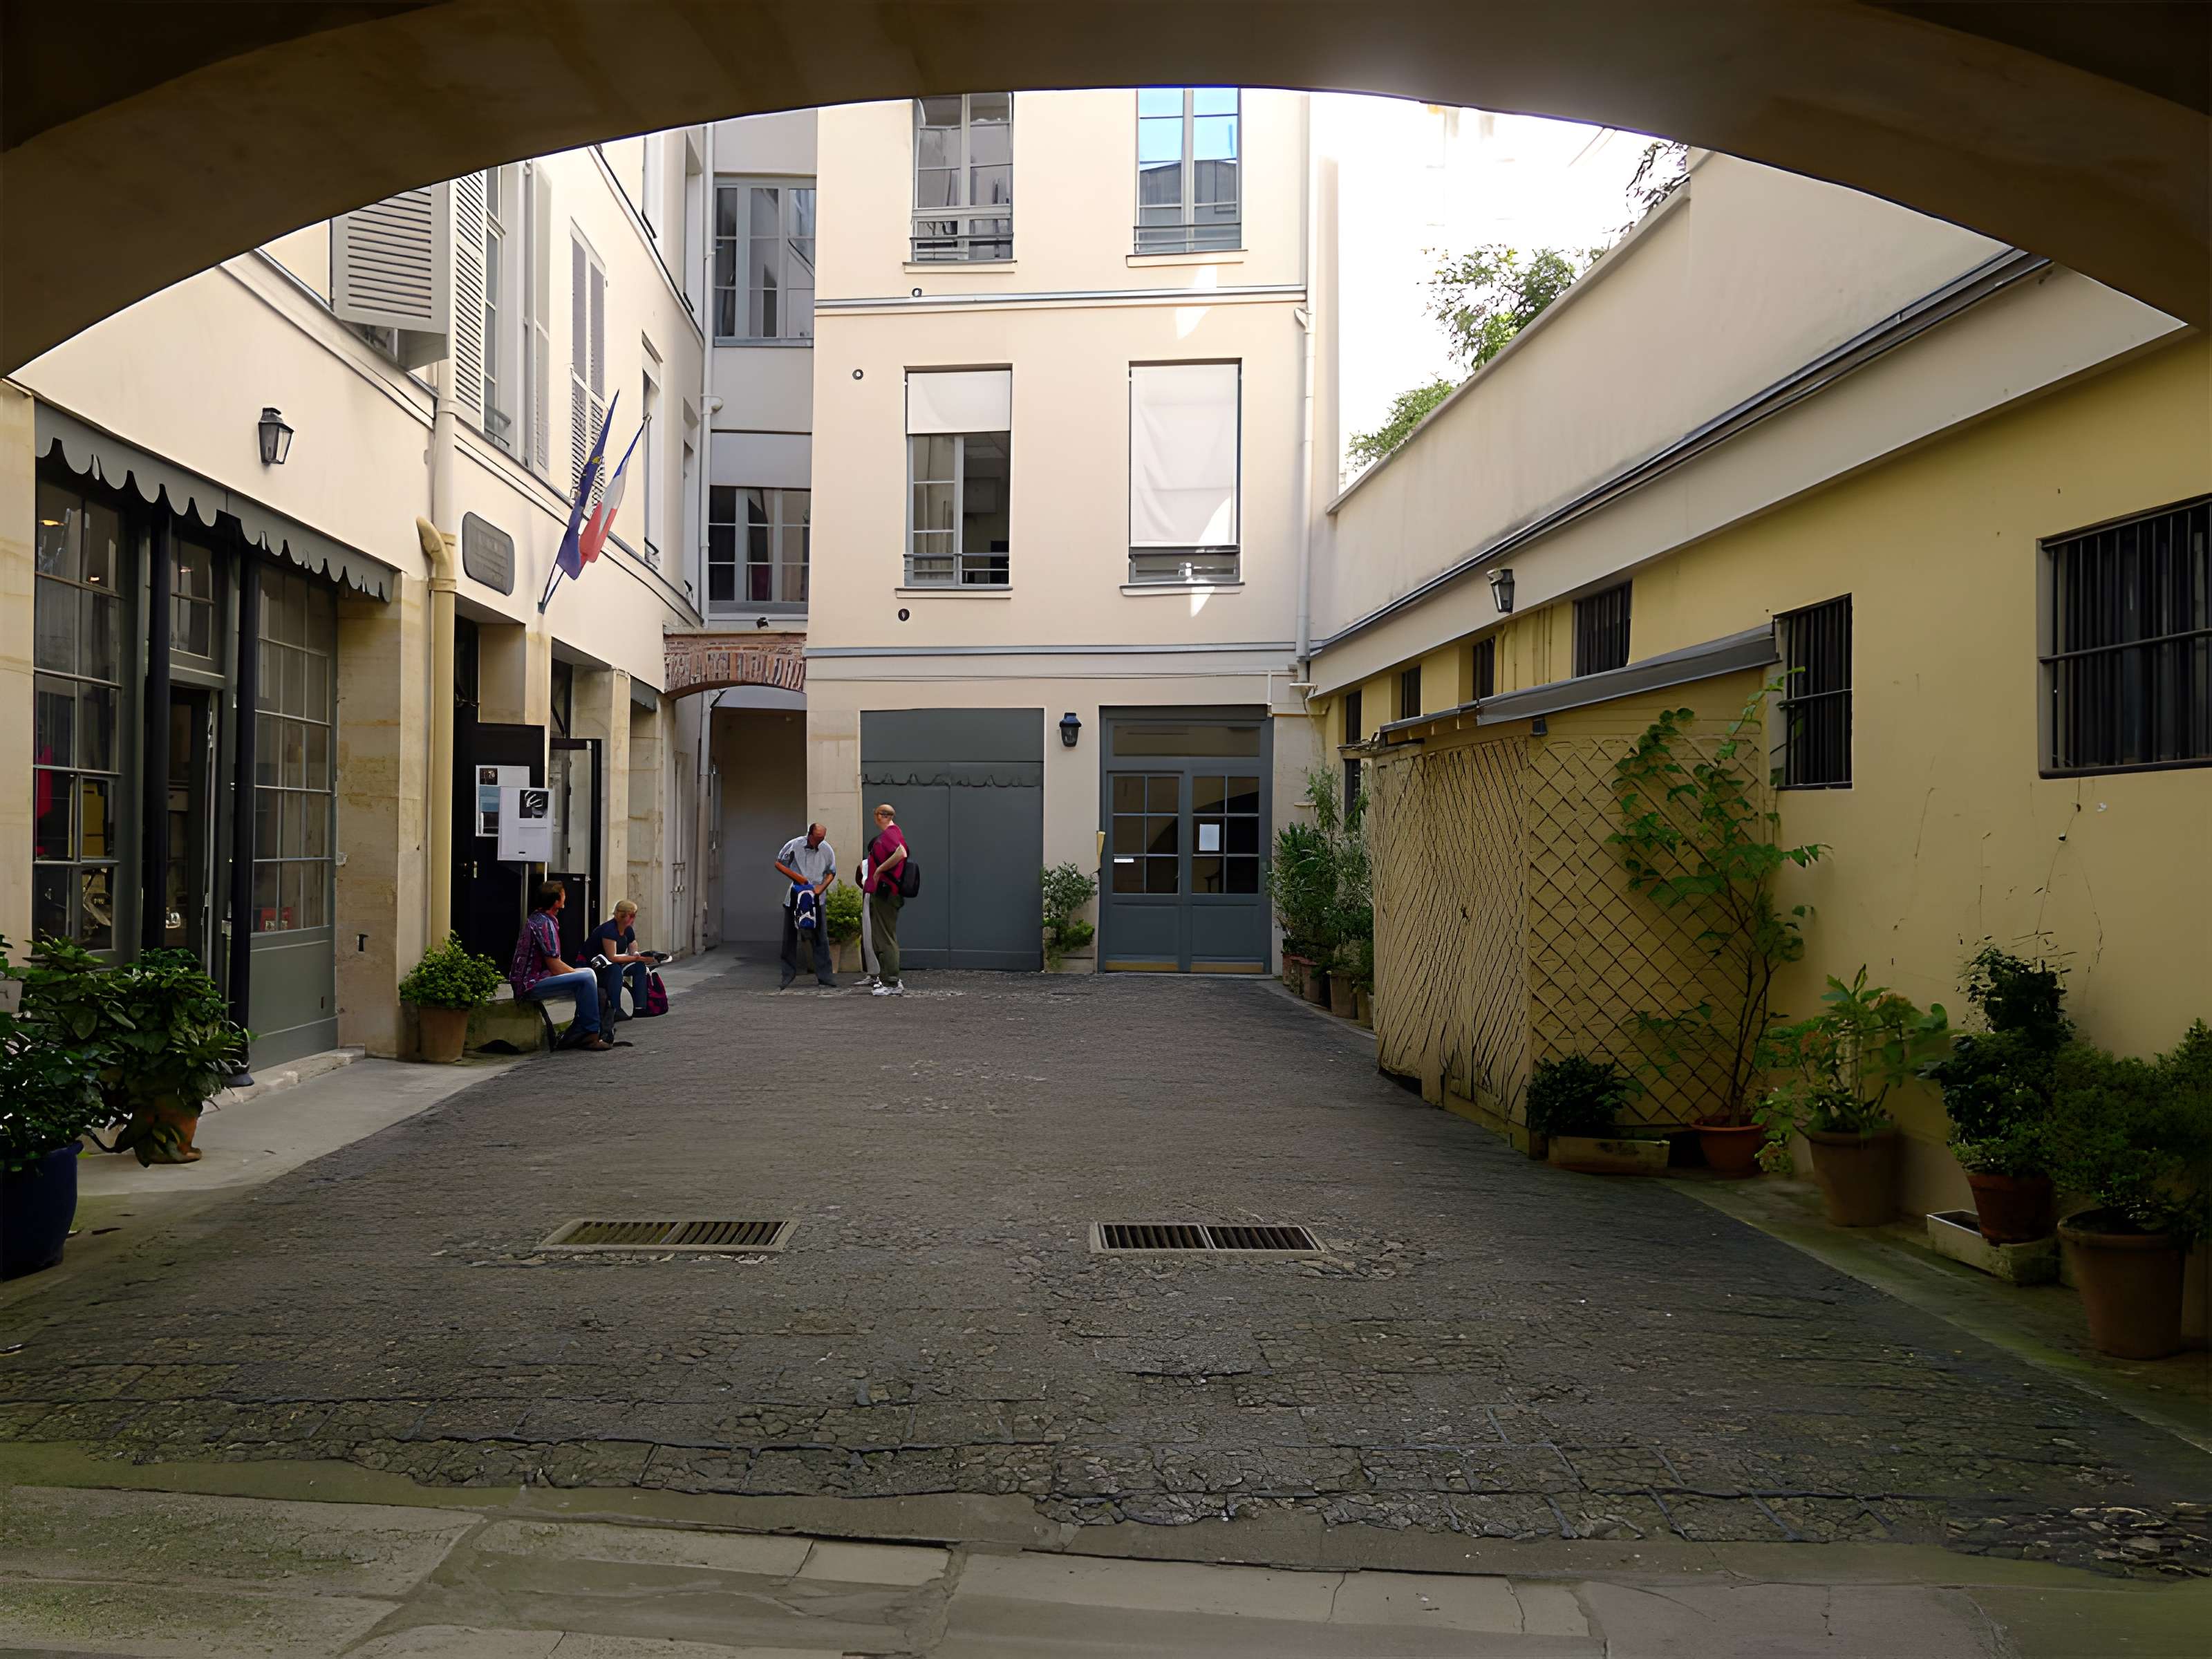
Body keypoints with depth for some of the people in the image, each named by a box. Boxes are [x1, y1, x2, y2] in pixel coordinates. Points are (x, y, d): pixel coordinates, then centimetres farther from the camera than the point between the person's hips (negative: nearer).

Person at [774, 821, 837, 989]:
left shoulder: (827, 850, -3)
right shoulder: (794, 845, -7)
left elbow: (831, 873, 8)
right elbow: (779, 864, 2)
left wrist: (821, 887, -9)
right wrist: (797, 878, -9)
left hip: (816, 898, 1)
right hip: (795, 896, -1)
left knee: (820, 937, -2)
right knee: (790, 937, 3)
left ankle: (823, 975, 3)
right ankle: (788, 975, 11)